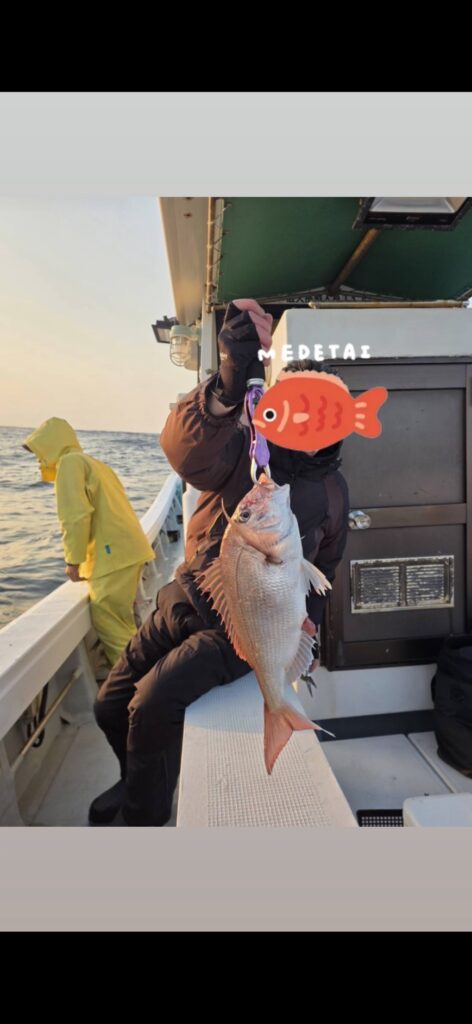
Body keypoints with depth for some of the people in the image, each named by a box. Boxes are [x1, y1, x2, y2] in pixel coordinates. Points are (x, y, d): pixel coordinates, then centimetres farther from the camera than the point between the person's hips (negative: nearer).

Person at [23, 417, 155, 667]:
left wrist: (73, 560, -6)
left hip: (116, 554, -10)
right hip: (127, 549, 10)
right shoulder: (92, 462, 25)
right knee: (119, 622, 16)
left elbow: (76, 516, -15)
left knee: (109, 625, -5)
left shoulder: (69, 462, -4)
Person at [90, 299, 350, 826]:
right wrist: (230, 379, -47)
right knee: (111, 705, 8)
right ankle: (140, 779, 41)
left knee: (153, 706, -20)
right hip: (185, 604, 3)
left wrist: (306, 619, 5)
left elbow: (323, 564, 16)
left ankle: (142, 814, 11)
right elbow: (187, 447, -31)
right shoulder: (242, 450, -6)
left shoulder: (331, 490, 1)